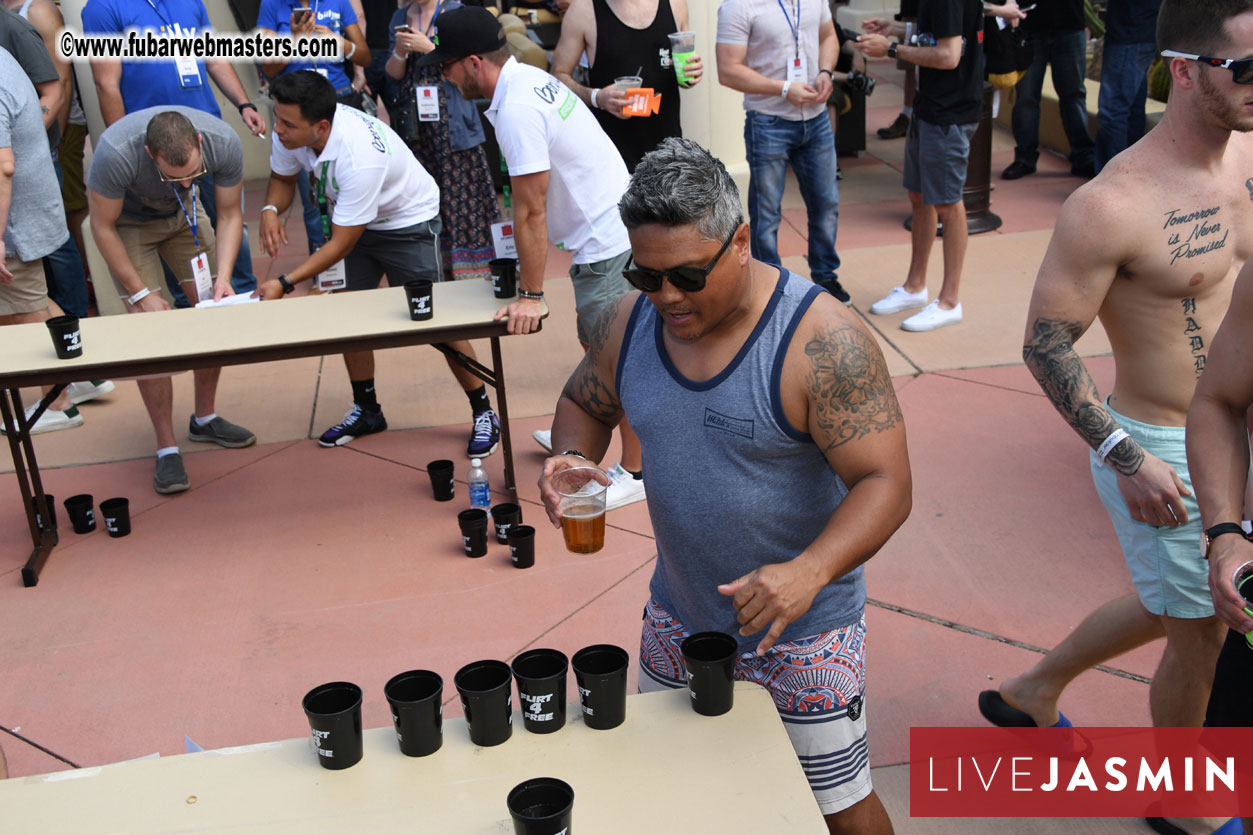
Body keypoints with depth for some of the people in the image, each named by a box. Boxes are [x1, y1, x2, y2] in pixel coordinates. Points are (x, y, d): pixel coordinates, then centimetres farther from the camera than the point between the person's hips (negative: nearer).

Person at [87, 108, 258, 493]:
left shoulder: (223, 142, -31)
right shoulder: (116, 152, -40)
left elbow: (229, 215, -15)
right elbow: (103, 227, -24)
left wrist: (223, 277, -27)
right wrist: (141, 293, -24)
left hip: (182, 215, 4)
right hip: (126, 220, -4)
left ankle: (205, 419, 20)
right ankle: (166, 448, -5)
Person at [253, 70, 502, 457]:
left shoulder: (360, 157, -40)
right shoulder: (291, 132, -19)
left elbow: (342, 245, -32)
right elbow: (282, 177, 3)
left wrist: (285, 284, -33)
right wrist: (270, 210, -20)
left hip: (408, 221, -7)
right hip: (349, 216, 7)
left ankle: (484, 413, 7)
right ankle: (366, 410, 23)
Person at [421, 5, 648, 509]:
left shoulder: (517, 109, -23)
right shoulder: (530, 79, 8)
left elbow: (530, 211, -20)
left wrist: (531, 295, -14)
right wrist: (526, 265, 18)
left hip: (605, 241, -10)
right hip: (607, 231, 10)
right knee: (594, 344, 22)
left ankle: (635, 472, 10)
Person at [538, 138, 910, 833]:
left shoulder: (821, 340, -24)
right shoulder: (628, 322, -7)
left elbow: (885, 482, -25)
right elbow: (584, 402, 11)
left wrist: (810, 570, -42)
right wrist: (573, 457, -12)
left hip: (800, 627, -5)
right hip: (677, 615, 5)